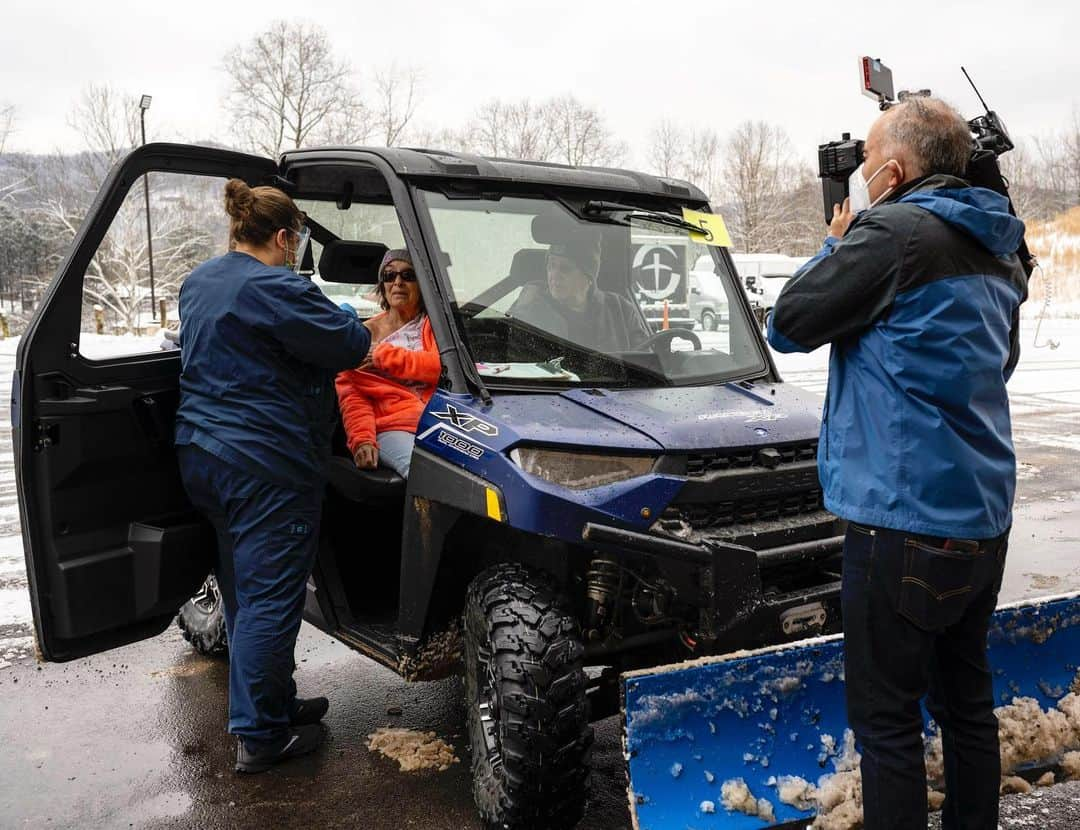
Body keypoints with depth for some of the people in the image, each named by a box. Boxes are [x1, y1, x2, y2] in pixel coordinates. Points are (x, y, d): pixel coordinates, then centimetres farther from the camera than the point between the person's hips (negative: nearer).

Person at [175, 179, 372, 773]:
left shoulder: (198, 283, 14)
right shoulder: (274, 289, -17)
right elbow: (348, 345, -15)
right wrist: (362, 327, 8)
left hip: (201, 453, 10)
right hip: (266, 465, -10)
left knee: (243, 588, 17)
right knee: (270, 597, -2)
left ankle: (274, 701, 31)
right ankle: (258, 736, 7)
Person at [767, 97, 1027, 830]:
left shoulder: (894, 232, -13)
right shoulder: (997, 251, 13)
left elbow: (789, 325, -7)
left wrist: (838, 244, 8)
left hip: (904, 515, -9)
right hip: (983, 514, 9)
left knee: (887, 716, 1)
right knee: (966, 696, 20)